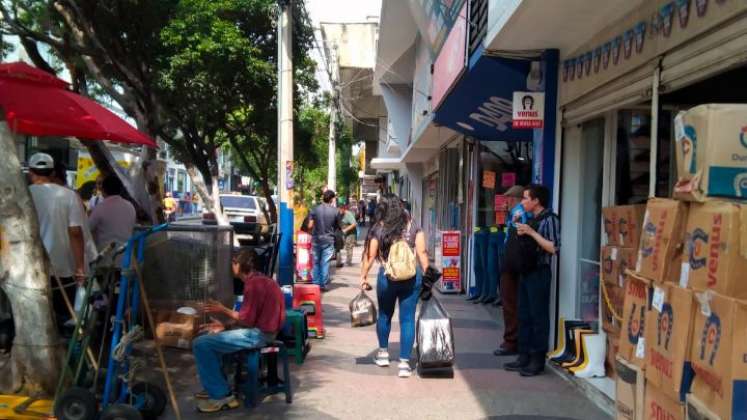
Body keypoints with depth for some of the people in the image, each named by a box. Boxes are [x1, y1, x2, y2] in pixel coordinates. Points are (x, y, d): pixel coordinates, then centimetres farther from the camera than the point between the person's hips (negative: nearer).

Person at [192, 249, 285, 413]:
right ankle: (216, 387, 24)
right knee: (210, 336, 23)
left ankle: (221, 396, -8)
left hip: (258, 334, -11)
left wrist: (224, 311, -5)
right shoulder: (259, 280, 14)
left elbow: (246, 320, -20)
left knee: (201, 344, -13)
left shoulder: (254, 284, -19)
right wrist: (224, 325, 6)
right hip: (260, 329, 11)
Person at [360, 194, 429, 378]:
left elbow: (370, 256, -2)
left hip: (387, 277, 0)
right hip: (412, 278, 0)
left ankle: (383, 353, 36)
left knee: (384, 315, 21)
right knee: (407, 319, 5)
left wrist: (363, 276, 9)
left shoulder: (379, 229, -3)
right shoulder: (413, 227, 0)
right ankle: (404, 363, 4)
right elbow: (422, 253, -2)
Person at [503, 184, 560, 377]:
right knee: (524, 316, 11)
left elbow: (554, 248, -19)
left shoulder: (550, 219, -10)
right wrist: (521, 233, 2)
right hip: (525, 271, 8)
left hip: (539, 273, -8)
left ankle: (538, 360, 4)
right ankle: (524, 356, 18)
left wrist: (531, 232, -18)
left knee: (538, 317, -3)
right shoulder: (531, 220, 14)